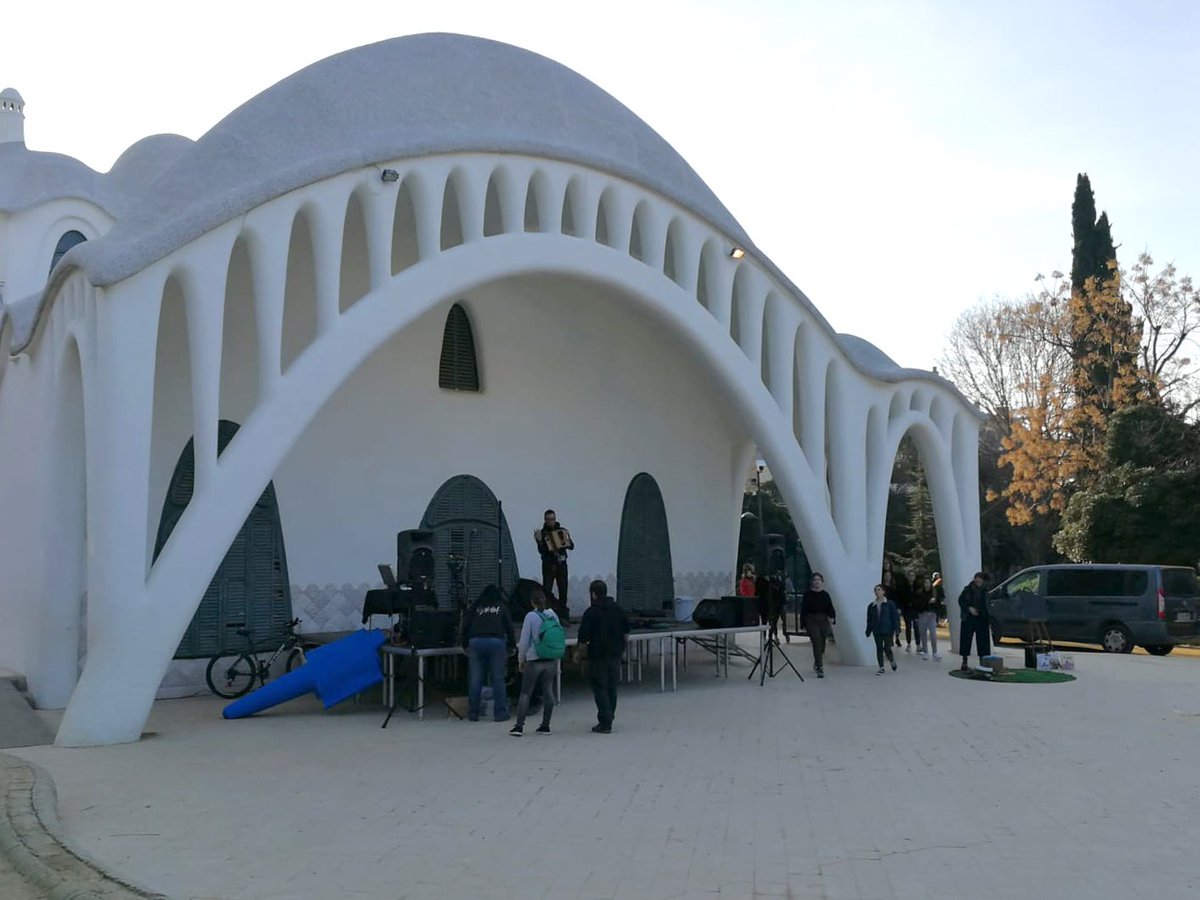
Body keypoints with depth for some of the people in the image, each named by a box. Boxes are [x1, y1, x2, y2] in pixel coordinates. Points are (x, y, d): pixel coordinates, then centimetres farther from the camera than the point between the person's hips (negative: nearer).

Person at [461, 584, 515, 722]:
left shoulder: (474, 607, 16)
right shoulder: (502, 607, 14)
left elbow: (465, 627, 13)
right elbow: (509, 627, 12)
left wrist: (465, 645, 21)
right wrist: (510, 645, 21)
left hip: (476, 642, 1)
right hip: (497, 642, -1)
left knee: (475, 680, 4)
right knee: (498, 679, 2)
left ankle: (473, 713, 7)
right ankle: (500, 713, 1)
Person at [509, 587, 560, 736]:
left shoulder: (531, 616, -11)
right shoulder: (553, 615, 2)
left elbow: (524, 640, -8)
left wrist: (521, 659, 4)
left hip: (534, 660, -4)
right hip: (551, 660, 4)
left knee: (525, 693, 3)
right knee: (548, 692, 10)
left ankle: (519, 726, 0)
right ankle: (545, 726, 12)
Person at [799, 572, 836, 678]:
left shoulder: (825, 595, 8)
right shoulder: (808, 594, 0)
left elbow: (830, 608, 6)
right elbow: (803, 610, -1)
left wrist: (832, 617, -13)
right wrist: (803, 624, -5)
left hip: (823, 621, 3)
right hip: (811, 621, -3)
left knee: (822, 643, 11)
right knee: (817, 642, -15)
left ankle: (817, 663, 37)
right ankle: (820, 669, -15)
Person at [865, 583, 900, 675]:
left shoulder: (890, 603, -4)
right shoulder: (871, 606, 6)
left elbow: (895, 616, -4)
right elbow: (869, 619, 11)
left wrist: (896, 627, -11)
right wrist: (868, 631, 8)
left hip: (887, 630, -3)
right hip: (877, 631, 3)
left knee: (887, 648, -2)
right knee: (879, 649, 4)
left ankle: (892, 661, 29)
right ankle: (881, 668, 13)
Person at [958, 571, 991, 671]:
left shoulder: (984, 591, 8)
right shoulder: (967, 589, 1)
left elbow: (987, 606, 10)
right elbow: (961, 601, 1)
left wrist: (989, 621, 6)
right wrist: (969, 608, -15)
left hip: (982, 619, 2)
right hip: (969, 619, -2)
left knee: (982, 640, 1)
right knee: (966, 640, 0)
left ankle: (982, 662, 9)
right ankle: (964, 662, 9)